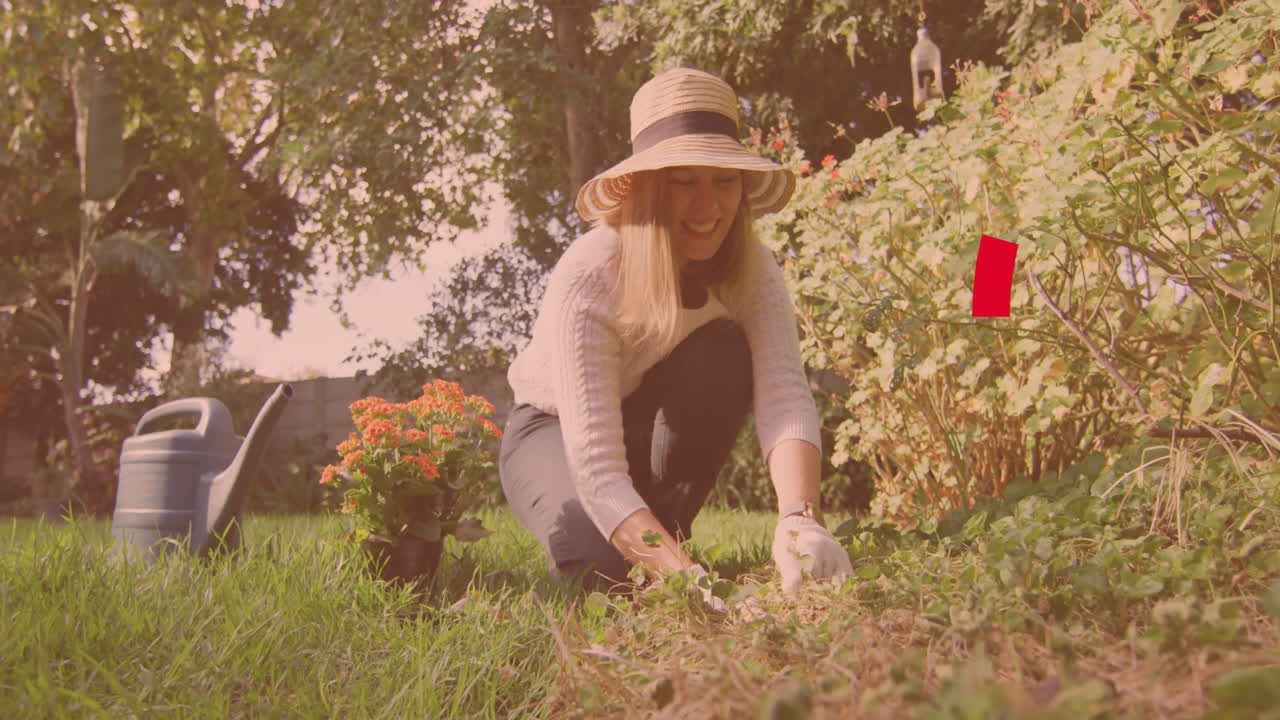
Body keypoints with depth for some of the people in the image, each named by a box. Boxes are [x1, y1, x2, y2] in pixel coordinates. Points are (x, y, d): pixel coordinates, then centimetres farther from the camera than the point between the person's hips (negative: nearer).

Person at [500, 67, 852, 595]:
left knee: (722, 354, -29)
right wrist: (689, 579, -52)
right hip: (555, 432, -3)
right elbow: (596, 468, -40)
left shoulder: (751, 270, -21)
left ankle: (667, 523, -12)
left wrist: (799, 520, -56)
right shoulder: (586, 278, -34)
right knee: (603, 561, -33)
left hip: (655, 428, 4)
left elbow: (785, 399, -36)